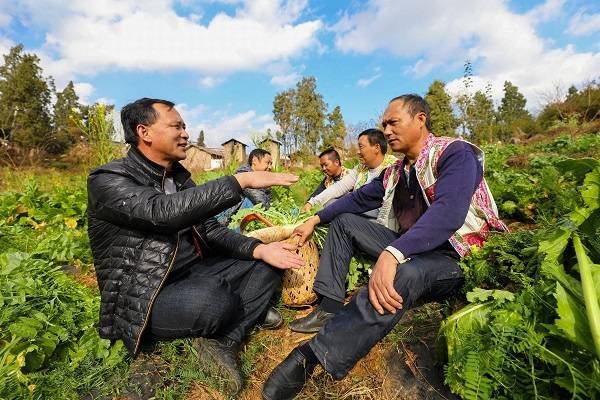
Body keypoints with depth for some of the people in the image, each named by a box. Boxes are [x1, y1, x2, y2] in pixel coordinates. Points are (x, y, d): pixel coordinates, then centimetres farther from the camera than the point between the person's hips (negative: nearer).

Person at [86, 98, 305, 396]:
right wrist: (241, 180, -32)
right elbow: (164, 212, -33)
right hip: (143, 295, -7)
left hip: (193, 273, 8)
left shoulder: (180, 177, 8)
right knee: (217, 303, -37)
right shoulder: (107, 180, -14)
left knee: (266, 267, 0)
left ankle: (223, 342, -12)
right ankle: (247, 314, -1)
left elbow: (209, 229, 5)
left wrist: (258, 249, -9)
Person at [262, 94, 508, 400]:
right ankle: (331, 309, -9)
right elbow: (358, 199, 18)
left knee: (404, 273, -40)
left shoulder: (455, 153, -12)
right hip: (406, 249, 8)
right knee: (344, 220, 5)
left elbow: (448, 212, -30)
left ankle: (312, 355, -35)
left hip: (452, 257, -8)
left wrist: (391, 254, -43)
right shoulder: (395, 172, 11)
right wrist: (315, 219, 11)